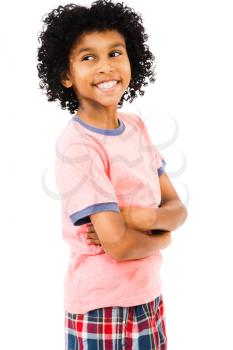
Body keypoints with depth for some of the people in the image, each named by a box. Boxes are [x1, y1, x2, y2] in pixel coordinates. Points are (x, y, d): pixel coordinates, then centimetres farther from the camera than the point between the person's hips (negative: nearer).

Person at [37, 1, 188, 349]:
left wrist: (148, 218, -19)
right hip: (102, 309, -6)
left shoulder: (136, 127, 1)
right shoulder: (77, 146, -21)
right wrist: (163, 237, -6)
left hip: (150, 298, 7)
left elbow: (177, 209, 2)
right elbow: (119, 244, -24)